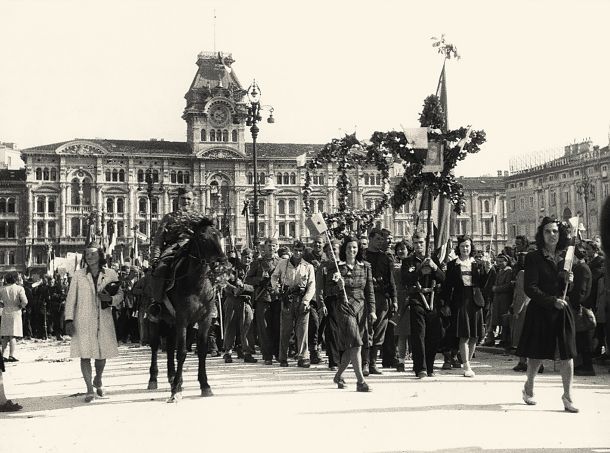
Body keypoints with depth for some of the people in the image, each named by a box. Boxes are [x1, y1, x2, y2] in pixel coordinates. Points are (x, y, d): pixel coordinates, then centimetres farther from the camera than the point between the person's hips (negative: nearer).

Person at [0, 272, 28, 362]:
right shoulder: (19, 288, -8)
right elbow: (25, 301, -18)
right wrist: (21, 306, 1)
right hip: (15, 312, -4)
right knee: (13, 336, -3)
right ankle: (11, 355, -8)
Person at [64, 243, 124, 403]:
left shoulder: (110, 274, 4)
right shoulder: (78, 275, 3)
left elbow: (120, 294, 11)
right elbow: (71, 298, 3)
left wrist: (110, 299, -11)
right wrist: (69, 320, -5)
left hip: (104, 320, 1)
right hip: (83, 320, -1)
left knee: (102, 354, 7)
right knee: (85, 355, -6)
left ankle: (98, 380, 36)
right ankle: (89, 389, 1)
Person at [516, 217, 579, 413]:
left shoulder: (565, 258, 8)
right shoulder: (533, 258, -6)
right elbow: (530, 289, -12)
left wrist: (568, 281, -7)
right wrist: (552, 301, -18)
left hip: (562, 311, 4)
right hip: (540, 312, -3)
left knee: (567, 354, -2)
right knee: (537, 354, 7)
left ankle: (567, 395, 5)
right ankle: (528, 388, 29)